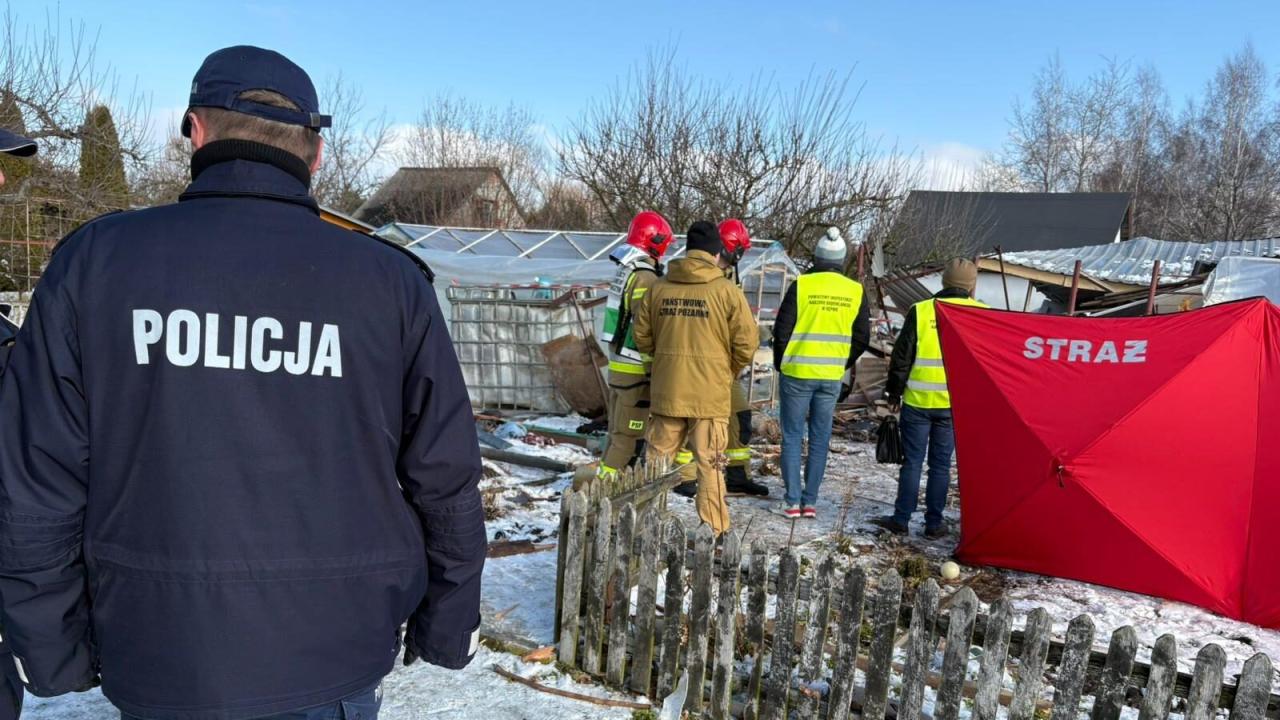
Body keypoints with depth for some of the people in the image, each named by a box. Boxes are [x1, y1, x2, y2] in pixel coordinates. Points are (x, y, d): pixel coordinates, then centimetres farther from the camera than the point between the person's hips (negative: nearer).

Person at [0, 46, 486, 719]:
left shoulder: (95, 260, -7)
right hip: (334, 662, 0)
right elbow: (444, 477, -5)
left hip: (157, 665, 1)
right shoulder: (391, 281, -8)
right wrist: (446, 627, 8)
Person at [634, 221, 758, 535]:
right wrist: (729, 372, 12)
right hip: (710, 393, -3)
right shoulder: (727, 291, -8)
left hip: (667, 392, 3)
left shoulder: (659, 288, 0)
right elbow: (747, 342, -6)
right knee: (710, 464, 7)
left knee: (658, 460, 14)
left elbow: (642, 337, 7)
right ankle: (713, 530, 13)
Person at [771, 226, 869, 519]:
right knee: (820, 440, 10)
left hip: (797, 373, -3)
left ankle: (792, 502, 6)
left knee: (792, 437, 6)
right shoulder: (855, 291, 2)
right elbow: (862, 338, 7)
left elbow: (782, 330, -6)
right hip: (832, 377, 3)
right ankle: (810, 502, 13)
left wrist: (781, 364, 9)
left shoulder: (801, 285, -8)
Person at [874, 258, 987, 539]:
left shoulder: (921, 311, -5)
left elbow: (902, 356, -1)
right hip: (956, 403, 1)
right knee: (941, 464, 10)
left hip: (918, 401, -1)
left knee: (912, 461, 8)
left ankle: (901, 519, 13)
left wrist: (894, 392, 8)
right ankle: (933, 523, 15)